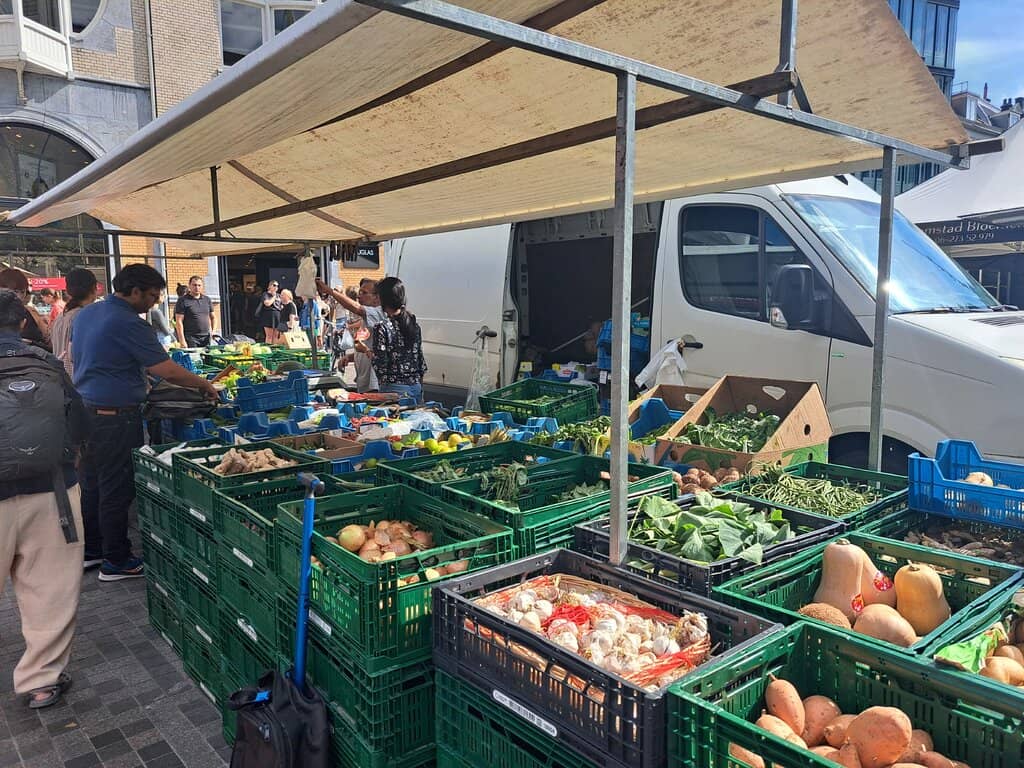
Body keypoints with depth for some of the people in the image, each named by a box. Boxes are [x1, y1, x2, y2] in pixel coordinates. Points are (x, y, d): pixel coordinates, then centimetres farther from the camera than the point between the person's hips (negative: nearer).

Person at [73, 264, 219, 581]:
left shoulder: (85, 314, 10)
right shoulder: (129, 324, -19)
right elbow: (168, 371, -21)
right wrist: (205, 385, -10)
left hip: (84, 409, 10)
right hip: (115, 416, -10)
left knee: (91, 484, 18)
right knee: (117, 490, 1)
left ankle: (90, 551, 30)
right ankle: (116, 562, 11)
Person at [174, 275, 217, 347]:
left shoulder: (207, 299, 14)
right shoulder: (183, 301, -2)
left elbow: (213, 317, 21)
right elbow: (179, 322, -6)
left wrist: (213, 331, 3)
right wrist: (182, 341, -13)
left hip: (206, 338, 5)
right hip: (191, 339, -5)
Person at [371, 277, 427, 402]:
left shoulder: (382, 328, -13)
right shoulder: (414, 323, 6)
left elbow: (380, 365, -15)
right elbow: (420, 359, 10)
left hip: (394, 388, -6)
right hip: (416, 387, 6)